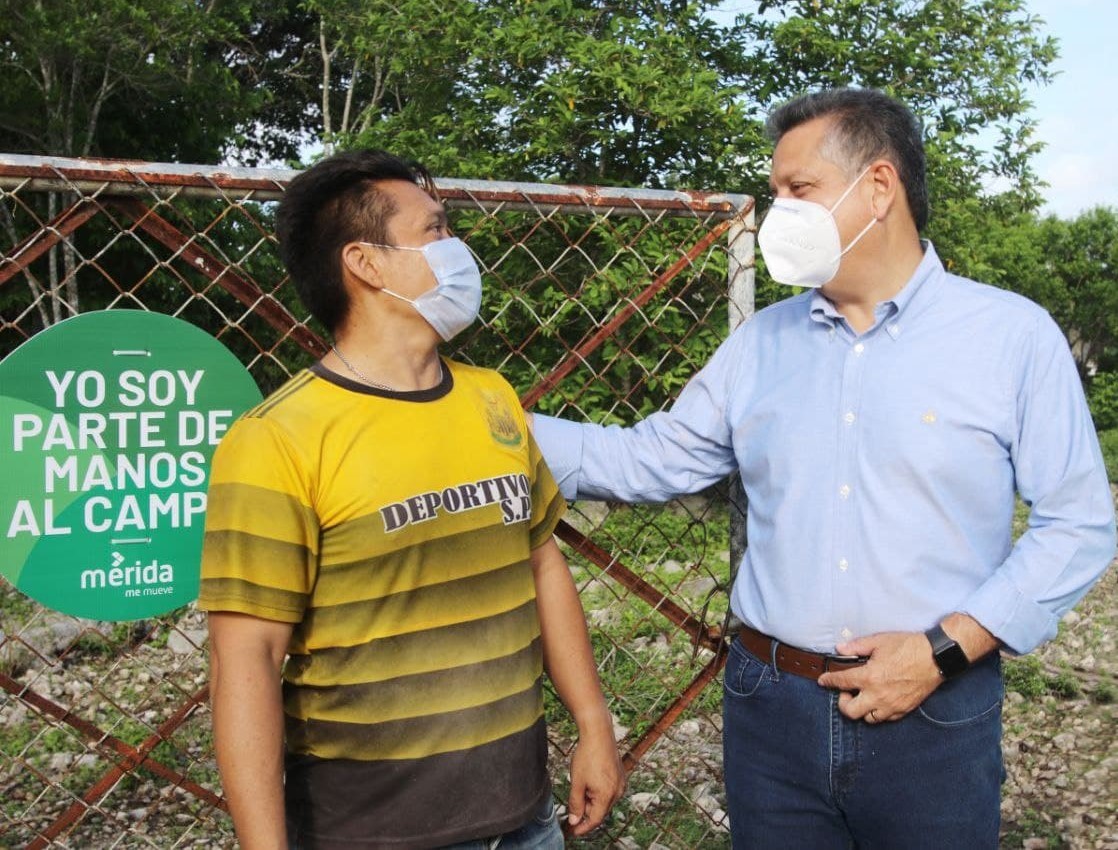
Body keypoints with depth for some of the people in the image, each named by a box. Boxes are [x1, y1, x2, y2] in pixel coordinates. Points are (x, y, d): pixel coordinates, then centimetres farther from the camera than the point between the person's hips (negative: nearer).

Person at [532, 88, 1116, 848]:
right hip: (769, 706, 3)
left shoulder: (1013, 336, -5)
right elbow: (646, 460, 7)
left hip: (934, 717, -2)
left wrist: (945, 649, -14)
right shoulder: (761, 343, 5)